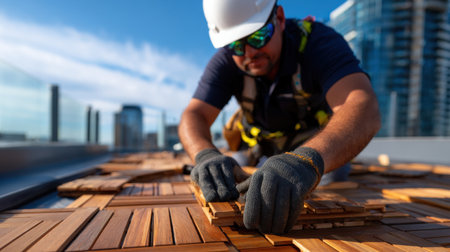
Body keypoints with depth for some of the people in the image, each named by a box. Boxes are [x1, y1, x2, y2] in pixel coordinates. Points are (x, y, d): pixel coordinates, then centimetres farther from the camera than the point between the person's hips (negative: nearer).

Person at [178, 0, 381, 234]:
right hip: (262, 137, 2)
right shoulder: (226, 62, -28)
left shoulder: (319, 42, -37)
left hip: (316, 138, -1)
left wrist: (307, 159, -74)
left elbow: (365, 110, -54)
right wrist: (206, 155, -57)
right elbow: (194, 116, -33)